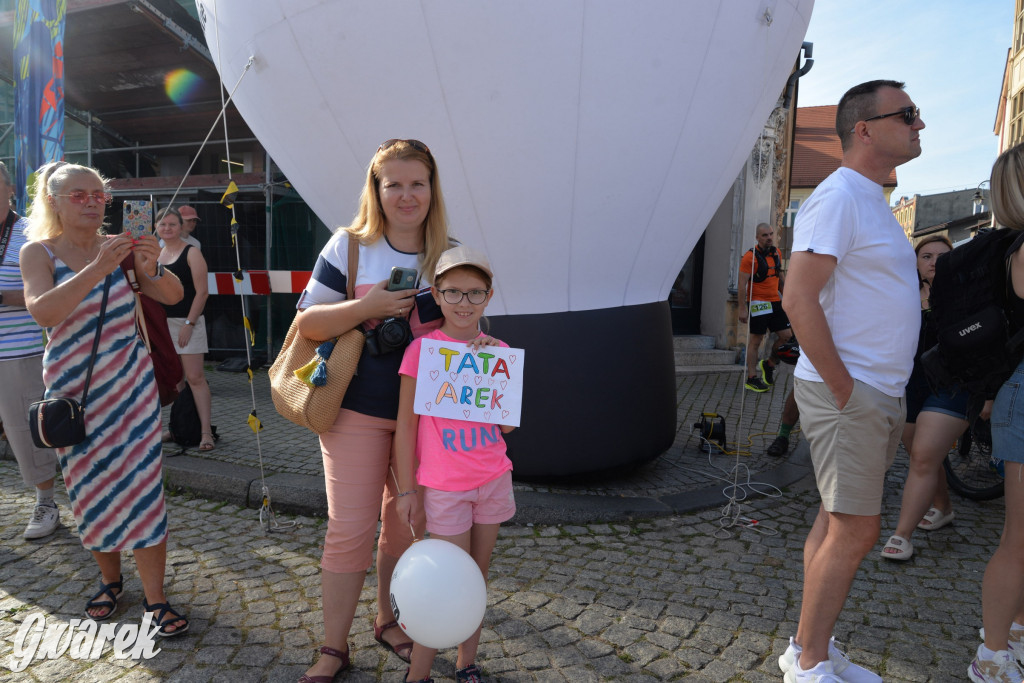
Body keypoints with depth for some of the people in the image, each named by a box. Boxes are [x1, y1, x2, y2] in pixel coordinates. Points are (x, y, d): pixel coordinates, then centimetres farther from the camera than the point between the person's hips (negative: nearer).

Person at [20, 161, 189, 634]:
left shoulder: (118, 248, 2)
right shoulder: (37, 252, -4)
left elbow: (172, 296, -6)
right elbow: (43, 312, -22)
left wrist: (152, 268, -27)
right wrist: (96, 269, -34)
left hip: (131, 384, 1)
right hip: (72, 387, 0)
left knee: (142, 487, -3)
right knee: (90, 490, 10)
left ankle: (155, 597, 5)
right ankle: (110, 579, 32)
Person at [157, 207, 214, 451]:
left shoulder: (191, 253, -6)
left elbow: (202, 291, -11)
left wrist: (189, 324, -16)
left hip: (187, 322, -6)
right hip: (163, 322, 7)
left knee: (195, 377, -10)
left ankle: (206, 431, -9)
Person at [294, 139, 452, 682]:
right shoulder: (348, 247, -5)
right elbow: (307, 323, -6)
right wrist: (367, 307, -20)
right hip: (358, 412, -2)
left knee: (406, 523, 15)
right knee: (349, 529, 2)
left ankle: (387, 620, 38)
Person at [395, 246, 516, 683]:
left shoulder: (497, 351, 2)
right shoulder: (422, 349, -10)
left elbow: (507, 425, -3)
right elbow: (406, 422, -6)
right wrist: (406, 489, -5)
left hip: (493, 478, 4)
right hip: (445, 486, -4)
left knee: (477, 577, 14)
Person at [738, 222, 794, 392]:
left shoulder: (776, 253, 10)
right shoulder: (750, 256, -12)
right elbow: (742, 284, -14)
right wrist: (743, 307, -18)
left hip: (775, 302, 7)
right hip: (758, 303, -7)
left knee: (786, 336, 6)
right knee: (755, 341, 0)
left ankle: (768, 364, 26)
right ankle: (752, 378, 9)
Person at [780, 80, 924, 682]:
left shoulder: (872, 199, 18)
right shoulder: (839, 196, -13)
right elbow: (799, 299, -22)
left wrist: (888, 394, 16)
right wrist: (843, 390, -19)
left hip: (878, 394, 9)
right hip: (849, 394, -9)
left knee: (839, 524, 13)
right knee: (855, 532, -4)